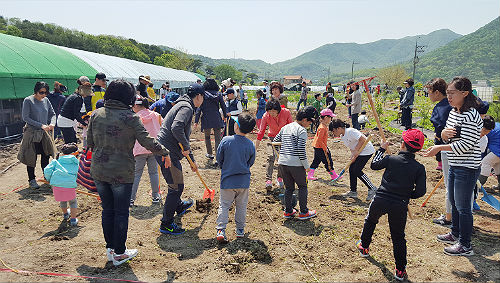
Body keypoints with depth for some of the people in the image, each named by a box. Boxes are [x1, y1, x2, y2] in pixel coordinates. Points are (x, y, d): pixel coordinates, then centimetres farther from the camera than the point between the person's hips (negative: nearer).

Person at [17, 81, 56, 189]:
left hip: (44, 133, 5)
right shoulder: (28, 101, -11)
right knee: (31, 157, 2)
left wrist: (52, 123, -9)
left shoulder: (46, 100, 5)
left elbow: (52, 114, 12)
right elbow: (25, 118, -13)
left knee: (46, 155, 11)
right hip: (32, 133, -5)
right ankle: (32, 180, 14)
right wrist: (41, 125, -19)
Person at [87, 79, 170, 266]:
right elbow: (147, 141, -14)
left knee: (107, 210, 18)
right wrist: (165, 153, -1)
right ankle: (119, 253, 19)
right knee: (121, 212, 8)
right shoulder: (130, 118, -14)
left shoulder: (96, 114, 2)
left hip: (98, 171, 5)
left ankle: (109, 248, 30)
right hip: (121, 173, -5)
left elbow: (90, 142, 10)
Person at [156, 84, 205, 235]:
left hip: (163, 150, 11)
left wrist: (192, 160, 31)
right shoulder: (186, 107, -12)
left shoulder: (183, 106, 22)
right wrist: (186, 147, -17)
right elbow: (176, 128, -31)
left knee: (176, 184, 29)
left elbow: (184, 136, 28)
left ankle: (178, 206, 52)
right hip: (168, 152, -11)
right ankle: (166, 224, 7)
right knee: (176, 186, -3)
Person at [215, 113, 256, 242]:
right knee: (241, 206, 16)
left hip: (227, 180, -2)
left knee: (224, 206, 8)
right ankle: (240, 230, 25)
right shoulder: (250, 145, -8)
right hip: (244, 181, 2)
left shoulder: (226, 141, -13)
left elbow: (219, 159, -2)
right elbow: (251, 162, 5)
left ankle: (221, 230, 0)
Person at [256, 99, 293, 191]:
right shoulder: (266, 116, -22)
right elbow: (261, 131, -14)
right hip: (272, 137, -1)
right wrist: (256, 146, -13)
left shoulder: (286, 112, -23)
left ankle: (280, 178, 22)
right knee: (271, 157, -17)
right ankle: (268, 180, -19)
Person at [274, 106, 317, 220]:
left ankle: (288, 211, 24)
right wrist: (306, 166, -7)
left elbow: (275, 142, 16)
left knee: (289, 188, 18)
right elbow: (301, 150, -17)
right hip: (296, 164, -6)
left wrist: (278, 157, 26)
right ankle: (303, 212, 17)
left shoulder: (285, 127, 12)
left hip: (282, 163, 6)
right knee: (303, 187, 12)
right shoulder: (302, 130, -10)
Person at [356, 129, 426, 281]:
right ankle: (400, 270, 15)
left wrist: (381, 149, 22)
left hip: (380, 200, 0)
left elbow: (374, 165, 12)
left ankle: (364, 246, 45)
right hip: (400, 206, 0)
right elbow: (420, 191, -4)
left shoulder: (391, 159, -5)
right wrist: (408, 195, 15)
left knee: (370, 221, 28)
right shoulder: (419, 168, -2)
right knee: (398, 237, 13)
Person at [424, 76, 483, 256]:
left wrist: (439, 148, -20)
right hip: (454, 166, 9)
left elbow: (466, 144, -23)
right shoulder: (453, 112, 9)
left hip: (467, 168, -9)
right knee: (454, 202, 21)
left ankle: (465, 246, 15)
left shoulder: (470, 115, -20)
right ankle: (455, 234, 38)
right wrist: (444, 134, -8)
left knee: (463, 206, 1)